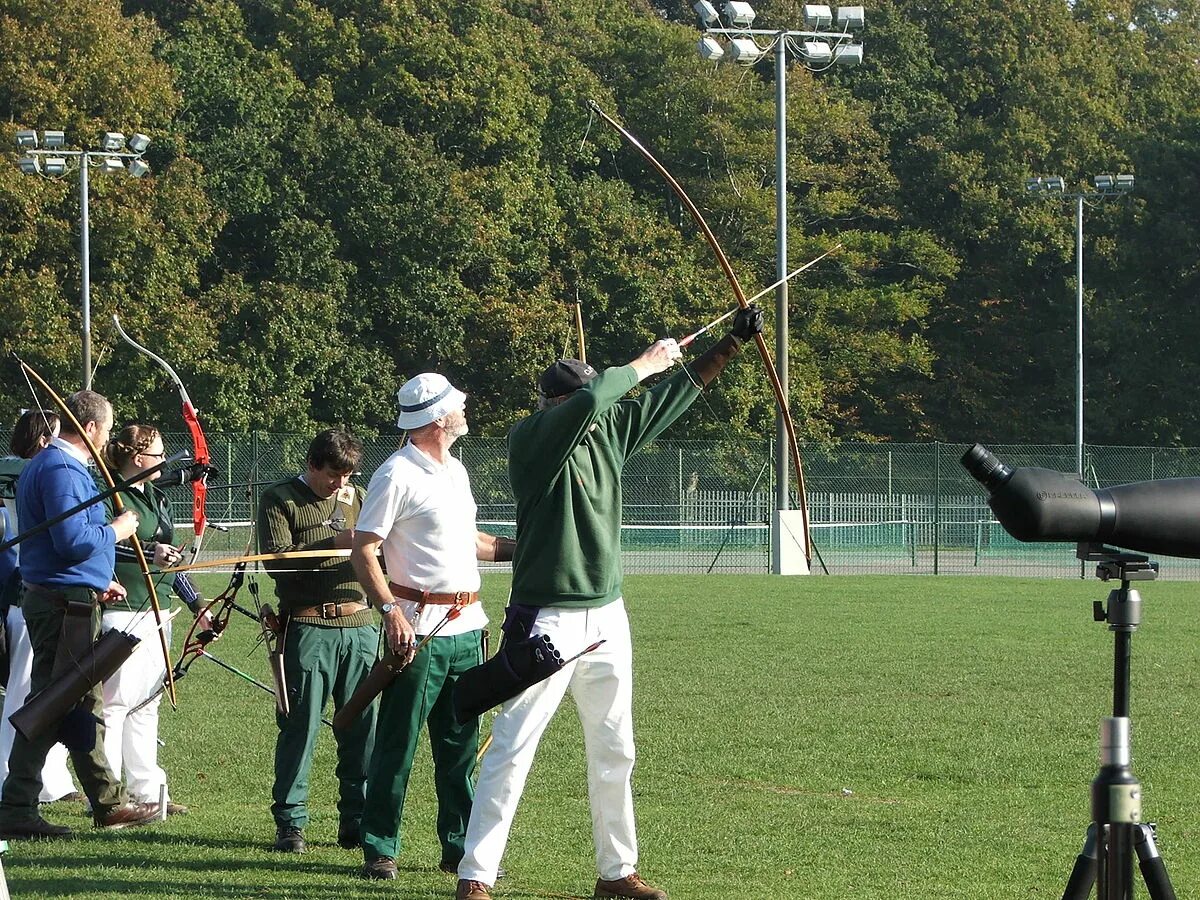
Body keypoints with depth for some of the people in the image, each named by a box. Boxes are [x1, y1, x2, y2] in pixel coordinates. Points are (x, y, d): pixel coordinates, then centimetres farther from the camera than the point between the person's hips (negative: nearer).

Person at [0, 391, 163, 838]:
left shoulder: (52, 465, 17)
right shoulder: (61, 471, -16)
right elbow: (73, 540, -26)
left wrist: (97, 583, 22)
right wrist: (116, 531, -10)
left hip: (64, 602, 11)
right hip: (64, 603, -11)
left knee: (82, 703, 16)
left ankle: (109, 801, 25)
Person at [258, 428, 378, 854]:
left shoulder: (358, 498, 18)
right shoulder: (280, 499, 3)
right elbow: (277, 559, -9)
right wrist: (333, 544, -16)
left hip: (359, 626, 4)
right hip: (307, 627, -4)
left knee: (363, 728, 4)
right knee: (300, 727, -3)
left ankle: (357, 822, 11)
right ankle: (289, 823, 4)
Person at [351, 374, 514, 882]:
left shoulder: (455, 471, 16)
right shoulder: (397, 476, -10)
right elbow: (362, 552, -14)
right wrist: (391, 612, -26)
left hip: (466, 625, 8)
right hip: (419, 627, -8)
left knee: (461, 745, 10)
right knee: (397, 743, -4)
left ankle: (460, 848, 17)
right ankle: (379, 849, 2)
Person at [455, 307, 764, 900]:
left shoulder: (609, 430, 8)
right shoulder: (530, 439, -13)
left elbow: (678, 393, 16)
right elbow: (590, 400, -29)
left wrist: (733, 342, 15)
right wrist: (645, 364, -14)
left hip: (606, 616, 8)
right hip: (548, 621, -8)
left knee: (614, 751, 14)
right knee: (513, 750, -7)